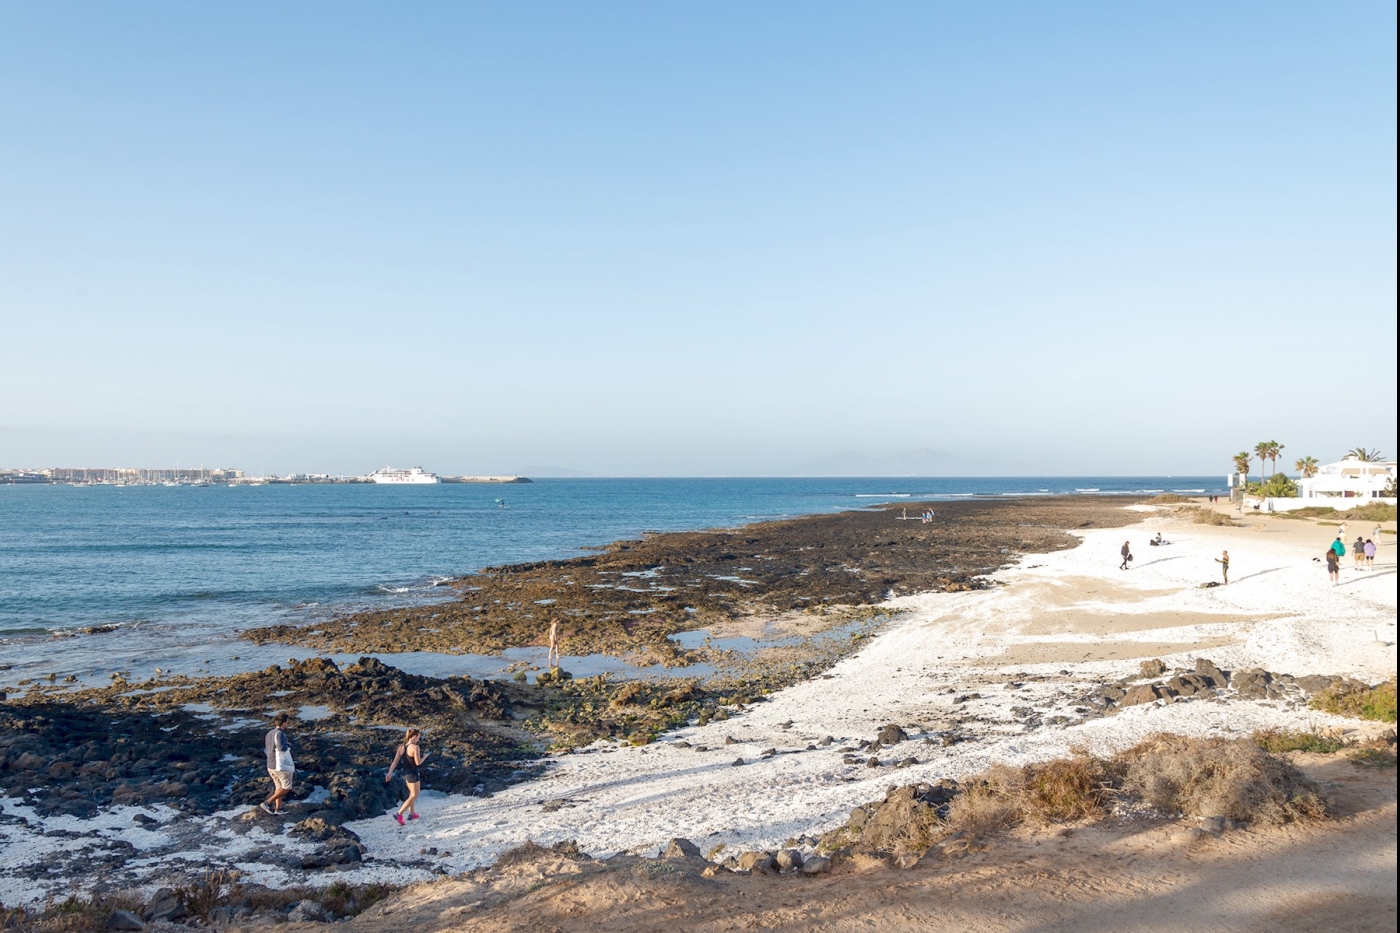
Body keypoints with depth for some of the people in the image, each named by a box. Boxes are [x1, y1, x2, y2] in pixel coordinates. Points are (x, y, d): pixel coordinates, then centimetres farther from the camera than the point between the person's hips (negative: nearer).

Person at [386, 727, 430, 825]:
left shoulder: (401, 747, 2)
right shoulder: (415, 747, -19)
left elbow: (395, 761, 0)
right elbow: (418, 762, -19)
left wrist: (390, 773, 1)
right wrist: (424, 757, -1)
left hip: (405, 773, 8)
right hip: (413, 774, -8)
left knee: (412, 793, 24)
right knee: (414, 796, 3)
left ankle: (411, 813, 33)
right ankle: (399, 813, -8)